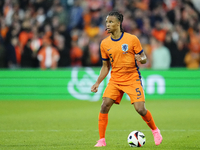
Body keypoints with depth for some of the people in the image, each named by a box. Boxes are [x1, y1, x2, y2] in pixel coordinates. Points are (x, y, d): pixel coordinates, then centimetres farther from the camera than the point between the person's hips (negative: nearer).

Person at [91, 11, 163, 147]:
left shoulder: (132, 39, -8)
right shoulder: (105, 44, 3)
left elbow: (143, 58, -1)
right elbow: (105, 66, 13)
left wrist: (140, 59, -25)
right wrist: (97, 83, 3)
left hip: (132, 79, -3)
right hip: (115, 80, 3)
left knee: (140, 109, -13)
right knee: (105, 106, -14)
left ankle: (155, 131, 15)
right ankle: (102, 140, -5)